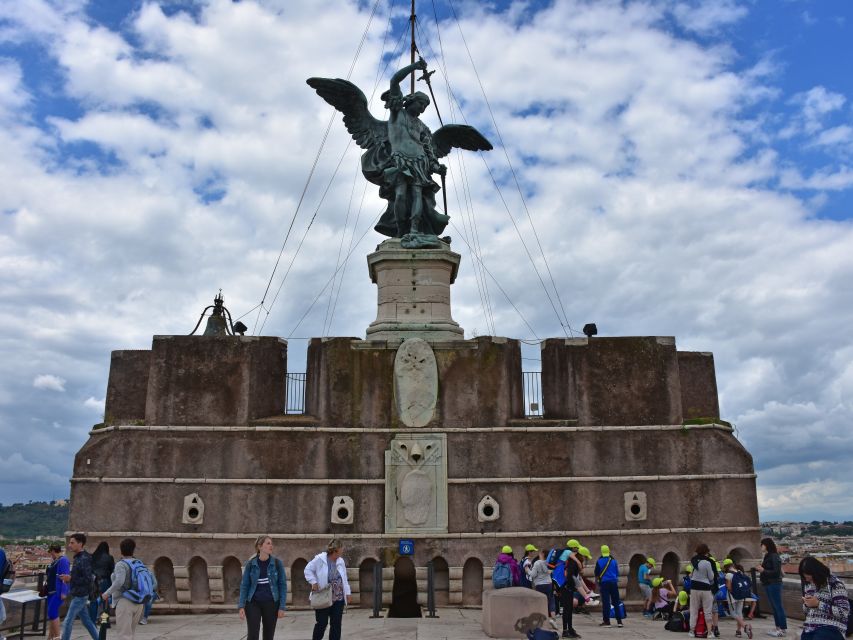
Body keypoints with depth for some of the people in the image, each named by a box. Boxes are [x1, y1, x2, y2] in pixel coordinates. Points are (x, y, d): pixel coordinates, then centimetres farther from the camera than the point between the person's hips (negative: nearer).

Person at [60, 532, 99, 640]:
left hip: (80, 596, -10)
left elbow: (88, 579, -23)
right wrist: (69, 578, 3)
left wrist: (70, 578, -21)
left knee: (67, 623, -3)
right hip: (77, 595, 10)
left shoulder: (84, 559, -19)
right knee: (86, 621, 14)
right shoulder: (78, 557, 11)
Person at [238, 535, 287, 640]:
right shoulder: (251, 564, -3)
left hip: (271, 604, 1)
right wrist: (241, 606, -8)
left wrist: (282, 607, -7)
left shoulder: (277, 563, -4)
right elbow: (244, 585, 0)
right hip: (253, 603, -1)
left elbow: (283, 585, -2)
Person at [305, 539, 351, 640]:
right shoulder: (319, 559, -10)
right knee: (322, 623, 2)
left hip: (338, 598, 5)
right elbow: (308, 570, -4)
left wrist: (347, 592, 9)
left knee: (336, 624, 5)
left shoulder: (340, 561, 7)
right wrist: (313, 582, -15)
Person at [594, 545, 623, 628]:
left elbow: (596, 574, 5)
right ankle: (619, 621, 9)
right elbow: (617, 573, 10)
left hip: (604, 583, -2)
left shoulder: (599, 561, -2)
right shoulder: (614, 560, 3)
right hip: (613, 582, 2)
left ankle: (606, 621, -1)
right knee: (616, 602, 9)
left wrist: (596, 582, 19)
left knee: (605, 602, 0)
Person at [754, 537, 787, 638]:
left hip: (774, 585, -9)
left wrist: (763, 571, -21)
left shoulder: (774, 556, -15)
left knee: (778, 607, -5)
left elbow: (776, 572, -20)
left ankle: (784, 629, 0)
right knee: (774, 607, 12)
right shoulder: (767, 556, 12)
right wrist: (760, 569, 6)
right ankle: (778, 628, 18)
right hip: (768, 585, 9)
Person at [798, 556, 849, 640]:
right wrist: (806, 604, -1)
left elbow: (843, 612, -13)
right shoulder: (809, 585, 14)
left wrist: (818, 604, -16)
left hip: (831, 629, -7)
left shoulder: (836, 585, -6)